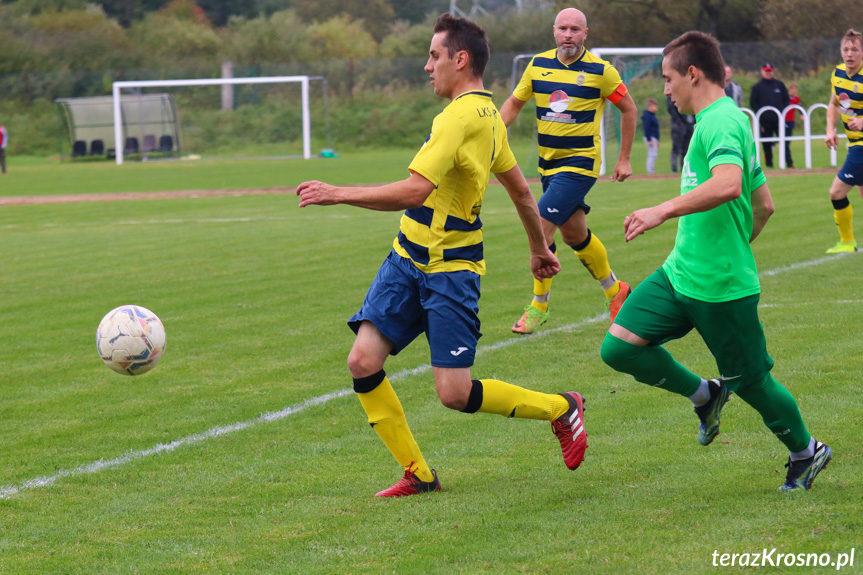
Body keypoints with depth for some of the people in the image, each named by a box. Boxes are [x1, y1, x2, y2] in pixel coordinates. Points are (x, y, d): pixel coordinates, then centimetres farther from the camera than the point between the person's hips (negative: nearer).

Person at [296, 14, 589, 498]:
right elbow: (521, 190, 20)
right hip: (408, 258, 9)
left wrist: (337, 194, -24)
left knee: (455, 394, -7)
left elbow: (414, 191, -29)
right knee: (363, 362, -2)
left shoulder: (460, 117, -21)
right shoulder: (488, 113, 10)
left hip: (450, 268, -9)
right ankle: (419, 475, 9)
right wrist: (540, 248, 33)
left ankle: (562, 408, 16)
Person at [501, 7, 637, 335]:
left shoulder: (600, 71, -11)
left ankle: (539, 306, -4)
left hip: (580, 163, -6)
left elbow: (629, 109, 0)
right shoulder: (539, 65, 1)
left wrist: (624, 159, 1)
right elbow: (514, 103, 12)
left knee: (541, 225, -17)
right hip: (548, 162, 6)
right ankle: (614, 290, 38)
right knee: (575, 236, 16)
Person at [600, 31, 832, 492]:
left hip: (722, 286, -9)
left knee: (750, 382, 5)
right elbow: (763, 205, 23)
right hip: (680, 273, 9)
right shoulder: (726, 120, 15)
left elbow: (728, 184, -37)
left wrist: (664, 211, -36)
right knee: (619, 347, -4)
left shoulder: (720, 121, -16)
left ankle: (805, 452, 29)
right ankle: (705, 396, 16)